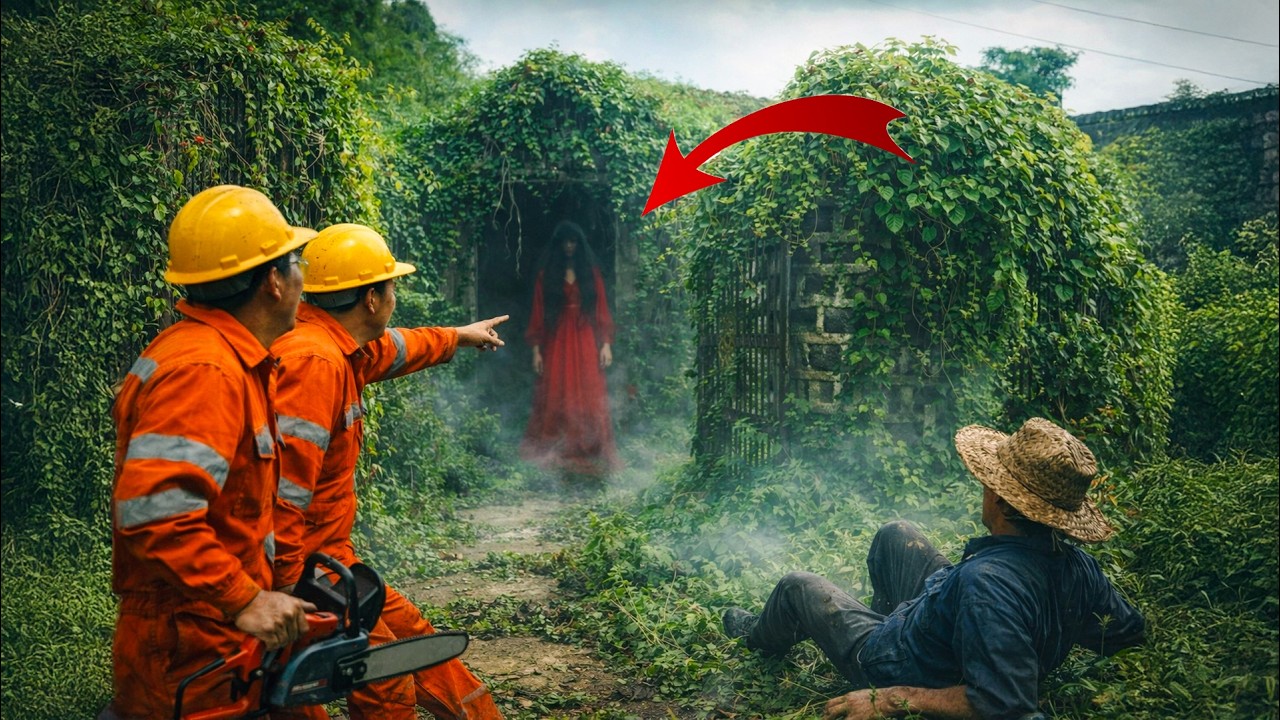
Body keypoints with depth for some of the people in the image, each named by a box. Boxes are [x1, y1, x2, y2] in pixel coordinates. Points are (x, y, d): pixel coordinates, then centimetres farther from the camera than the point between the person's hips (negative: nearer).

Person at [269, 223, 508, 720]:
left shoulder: (341, 347, 7)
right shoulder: (315, 361, -25)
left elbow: (398, 348, 31)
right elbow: (281, 487, -30)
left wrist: (460, 336, 46)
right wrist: (282, 592, -27)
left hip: (328, 553, 10)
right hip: (300, 564, -10)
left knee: (409, 630, 19)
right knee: (386, 680, -5)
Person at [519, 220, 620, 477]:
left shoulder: (591, 273, 8)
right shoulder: (546, 275, 6)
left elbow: (602, 309, 5)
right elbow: (538, 313, 3)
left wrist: (606, 343, -3)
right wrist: (536, 349, -3)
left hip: (586, 343, 0)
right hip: (556, 343, 0)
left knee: (588, 397, -3)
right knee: (555, 397, 1)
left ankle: (589, 453, 3)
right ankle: (555, 454, 8)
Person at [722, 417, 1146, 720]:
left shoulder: (989, 582, -45)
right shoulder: (1078, 567, -21)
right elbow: (1129, 630, -4)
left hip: (895, 668, -7)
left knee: (798, 587, 14)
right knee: (896, 534, 21)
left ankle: (758, 637, 50)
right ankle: (885, 614, 49)